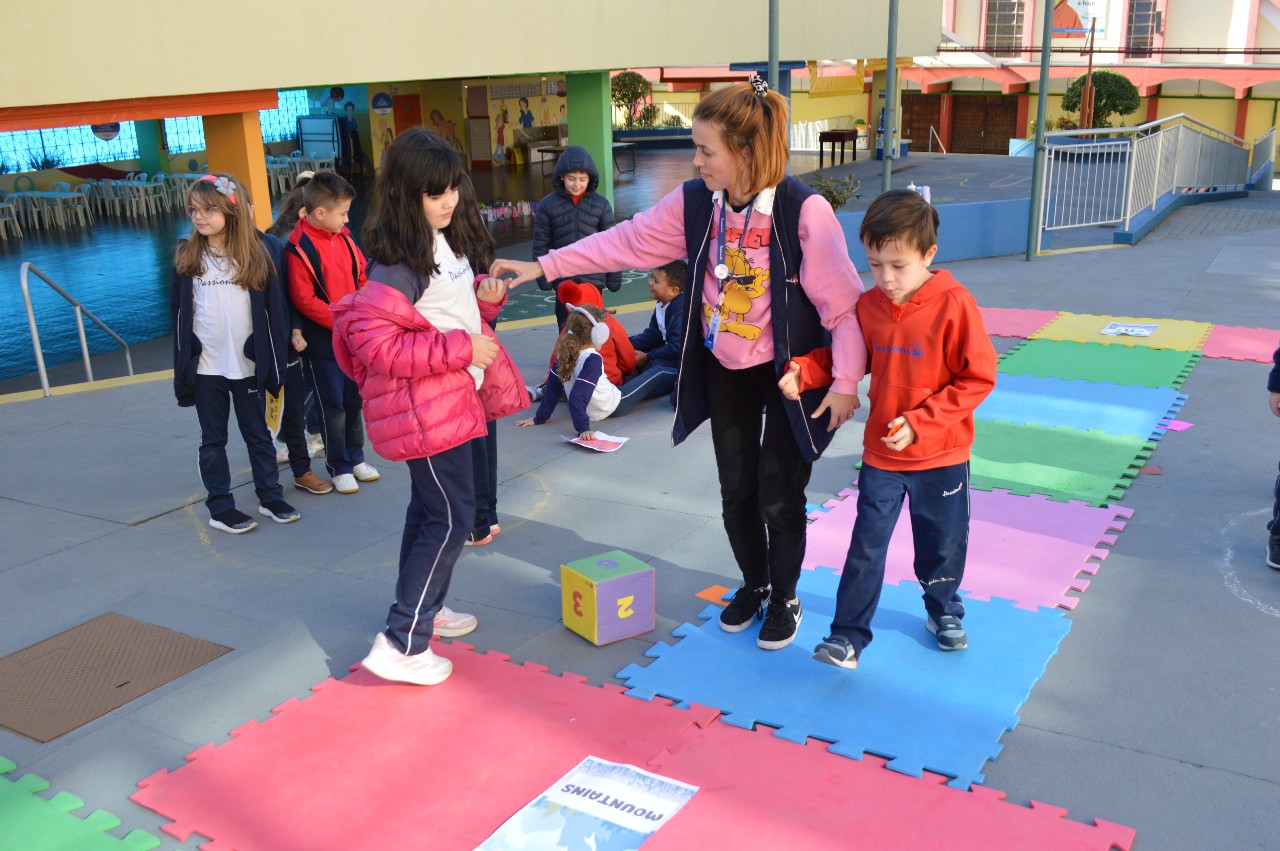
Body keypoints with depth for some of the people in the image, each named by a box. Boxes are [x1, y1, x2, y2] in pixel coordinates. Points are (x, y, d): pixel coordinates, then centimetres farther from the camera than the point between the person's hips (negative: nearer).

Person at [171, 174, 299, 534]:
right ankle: (220, 507, 18)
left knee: (258, 434, 12)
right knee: (213, 440, 9)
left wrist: (273, 363, -3)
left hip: (248, 365, 0)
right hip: (206, 367, 1)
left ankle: (270, 496, 25)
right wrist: (182, 367, 0)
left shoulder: (256, 256, -2)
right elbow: (178, 314, 3)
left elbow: (272, 311, -1)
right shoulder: (186, 259, 1)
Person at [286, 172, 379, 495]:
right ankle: (338, 467, 18)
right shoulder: (299, 248, -16)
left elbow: (362, 277, 11)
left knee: (354, 399, 15)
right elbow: (304, 300, -18)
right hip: (322, 341, -6)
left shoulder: (343, 237, 4)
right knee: (333, 406, 4)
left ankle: (356, 457, 30)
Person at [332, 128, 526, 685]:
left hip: (452, 395, 10)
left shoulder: (450, 240, 8)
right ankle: (400, 645, 1)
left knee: (429, 509, 21)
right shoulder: (399, 259, -21)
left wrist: (486, 295, -2)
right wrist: (461, 348, -26)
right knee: (451, 516, -7)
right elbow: (375, 343, -28)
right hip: (423, 407, -9)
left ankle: (425, 609, 38)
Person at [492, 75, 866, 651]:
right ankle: (753, 585, 39)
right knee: (736, 491, 14)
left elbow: (841, 301, -20)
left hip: (789, 373, -5)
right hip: (723, 370, 5)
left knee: (778, 496, 4)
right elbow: (626, 242, -2)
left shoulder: (804, 211, -23)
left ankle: (784, 599, 29)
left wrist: (846, 382, -19)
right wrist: (542, 267, -4)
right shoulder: (694, 202, -7)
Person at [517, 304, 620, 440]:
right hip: (612, 406, -7)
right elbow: (578, 397, -34)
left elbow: (553, 388, -2)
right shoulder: (593, 360, -27)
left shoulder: (565, 355, -7)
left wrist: (539, 418, 4)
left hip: (590, 412, 7)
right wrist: (583, 428, -38)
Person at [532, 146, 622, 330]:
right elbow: (541, 246, 0)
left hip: (593, 279, 0)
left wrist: (614, 279, 2)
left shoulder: (601, 205, -3)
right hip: (563, 281, 0)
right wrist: (543, 279, -3)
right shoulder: (547, 205, -4)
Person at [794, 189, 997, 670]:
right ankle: (848, 635, 14)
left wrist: (919, 423, -21)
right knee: (866, 547, 4)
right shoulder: (868, 306, -5)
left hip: (941, 456, -2)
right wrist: (803, 373, -9)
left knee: (942, 544, 17)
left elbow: (978, 379, -15)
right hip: (881, 455, 2)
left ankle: (943, 611, 43)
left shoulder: (954, 306, -18)